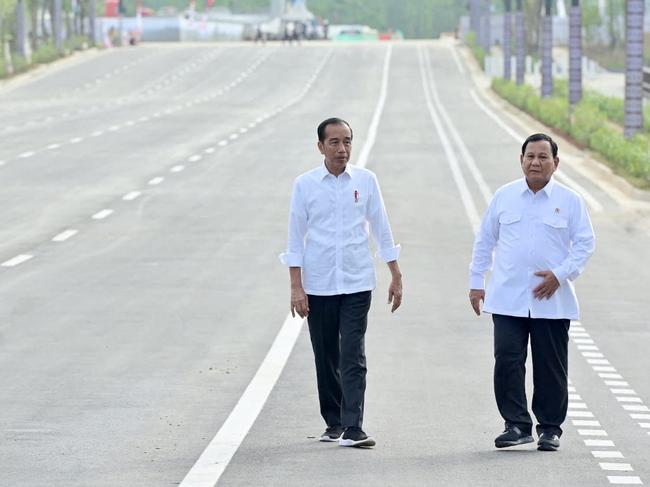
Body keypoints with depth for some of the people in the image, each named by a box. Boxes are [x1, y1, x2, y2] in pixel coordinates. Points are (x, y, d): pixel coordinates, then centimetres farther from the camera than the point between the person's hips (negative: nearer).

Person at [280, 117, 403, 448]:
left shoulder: (365, 181, 2)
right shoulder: (305, 185, -1)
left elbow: (381, 230, 7)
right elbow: (296, 238, 0)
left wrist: (396, 277, 6)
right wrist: (296, 287, -5)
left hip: (356, 283, -1)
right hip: (318, 284, 1)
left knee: (353, 357, -9)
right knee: (326, 358, 10)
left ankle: (353, 429, -13)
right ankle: (333, 423, 23)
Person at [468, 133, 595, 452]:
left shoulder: (569, 201, 3)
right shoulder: (504, 197, 7)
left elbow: (585, 243, 2)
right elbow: (484, 241, 13)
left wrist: (560, 274, -11)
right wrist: (476, 282, 10)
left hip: (552, 302, -1)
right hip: (507, 298, 1)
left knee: (551, 367, 3)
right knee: (507, 362, -8)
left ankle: (550, 428, 15)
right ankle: (517, 425, 0)